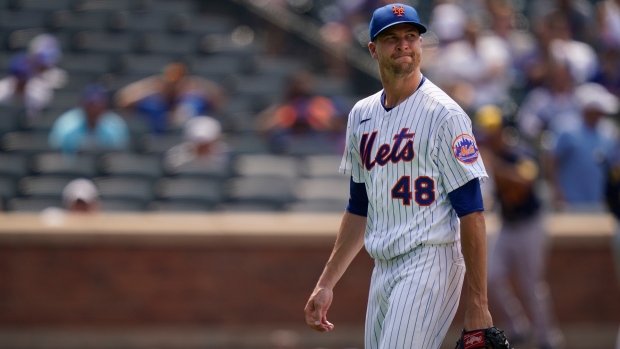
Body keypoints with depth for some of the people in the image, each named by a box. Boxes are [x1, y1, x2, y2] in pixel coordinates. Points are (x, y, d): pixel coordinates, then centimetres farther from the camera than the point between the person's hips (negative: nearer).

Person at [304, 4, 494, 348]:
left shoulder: (443, 114, -9)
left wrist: (478, 302, -17)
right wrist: (326, 283, 18)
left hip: (429, 264, -8)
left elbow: (471, 212, -13)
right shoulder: (361, 115, 13)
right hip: (382, 268, 8)